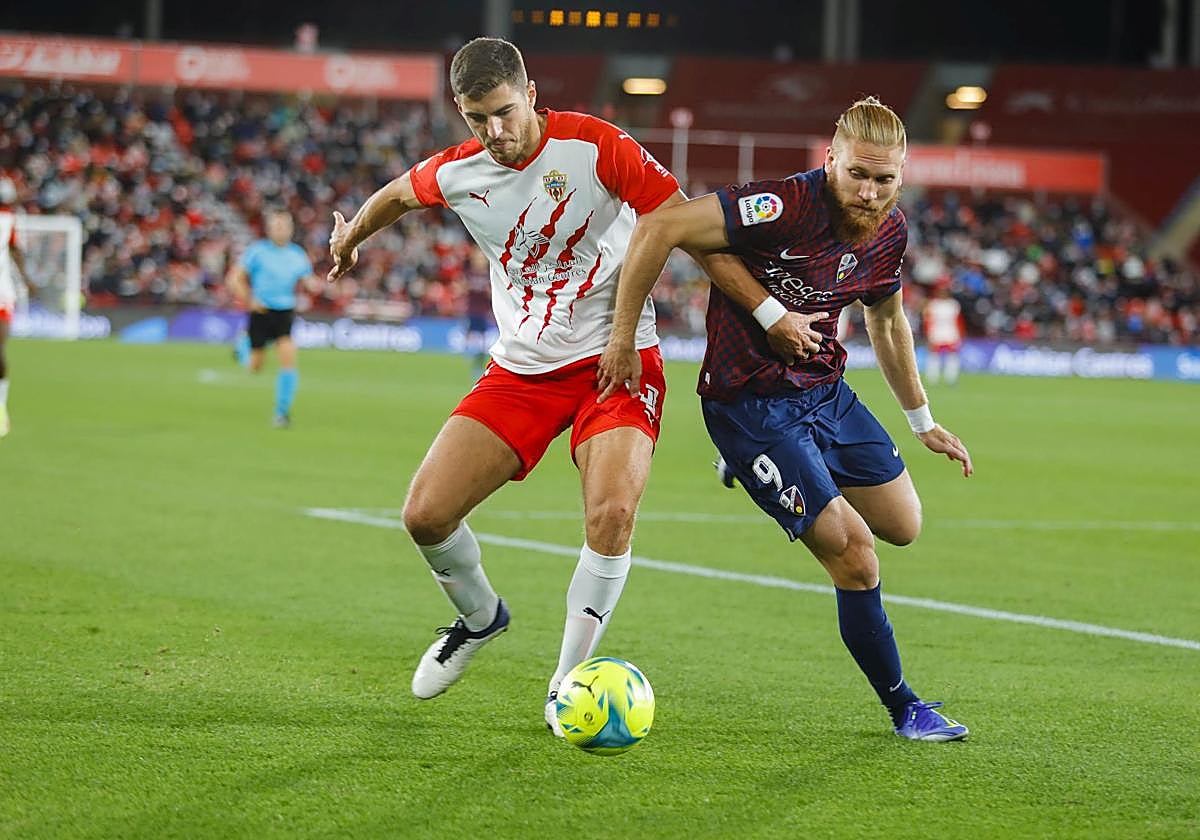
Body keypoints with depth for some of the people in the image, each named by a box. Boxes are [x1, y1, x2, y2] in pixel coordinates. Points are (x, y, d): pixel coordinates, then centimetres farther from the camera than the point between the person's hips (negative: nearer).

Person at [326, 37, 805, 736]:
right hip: (521, 369, 4)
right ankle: (481, 617, 26)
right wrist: (350, 238, 40)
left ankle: (568, 685, -9)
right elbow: (398, 194, 23)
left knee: (612, 512, -27)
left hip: (615, 359, -4)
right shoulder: (457, 173, -1)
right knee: (426, 515, -7)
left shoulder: (596, 147, -15)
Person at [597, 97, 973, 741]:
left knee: (902, 525, 15)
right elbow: (658, 229, -31)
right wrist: (621, 337, -26)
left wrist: (923, 423, 22)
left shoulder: (889, 231, -3)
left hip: (825, 390, 8)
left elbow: (887, 323, 17)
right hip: (750, 404, -8)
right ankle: (903, 709, 8)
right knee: (855, 556, -11)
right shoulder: (787, 206, -28)